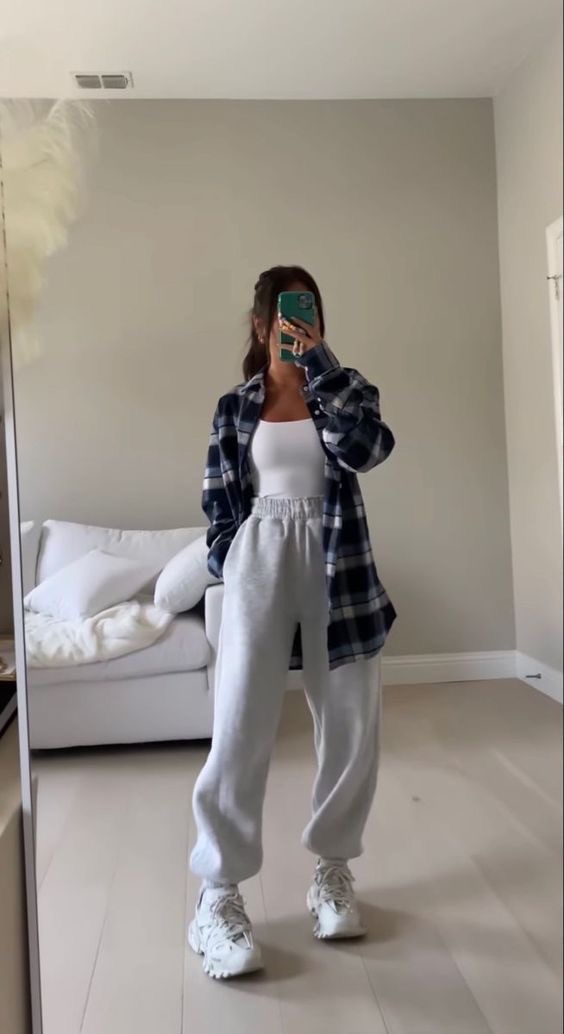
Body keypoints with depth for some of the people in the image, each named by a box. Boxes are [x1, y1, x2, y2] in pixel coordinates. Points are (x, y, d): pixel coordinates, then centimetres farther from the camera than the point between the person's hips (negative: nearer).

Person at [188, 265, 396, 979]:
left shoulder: (345, 387, 8)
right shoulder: (235, 408, 8)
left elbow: (365, 448, -14)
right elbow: (220, 502, 9)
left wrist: (319, 362, -15)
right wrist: (228, 573, 3)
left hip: (337, 564, 1)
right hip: (259, 565, -1)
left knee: (352, 726, 5)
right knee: (239, 731, -7)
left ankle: (332, 871, 26)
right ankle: (218, 897, 7)